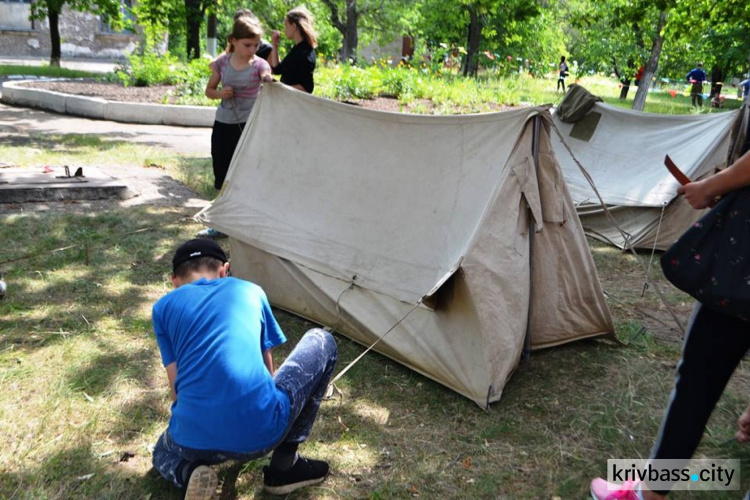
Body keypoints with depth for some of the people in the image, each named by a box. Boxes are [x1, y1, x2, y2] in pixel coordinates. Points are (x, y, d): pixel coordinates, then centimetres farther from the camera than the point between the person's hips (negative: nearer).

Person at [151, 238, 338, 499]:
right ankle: (285, 465, 21)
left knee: (164, 454, 44)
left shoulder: (163, 307, 14)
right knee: (322, 342, 23)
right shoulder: (251, 290, 16)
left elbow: (178, 388, 13)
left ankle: (188, 475, 5)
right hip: (262, 433, -2)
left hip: (194, 442, 3)